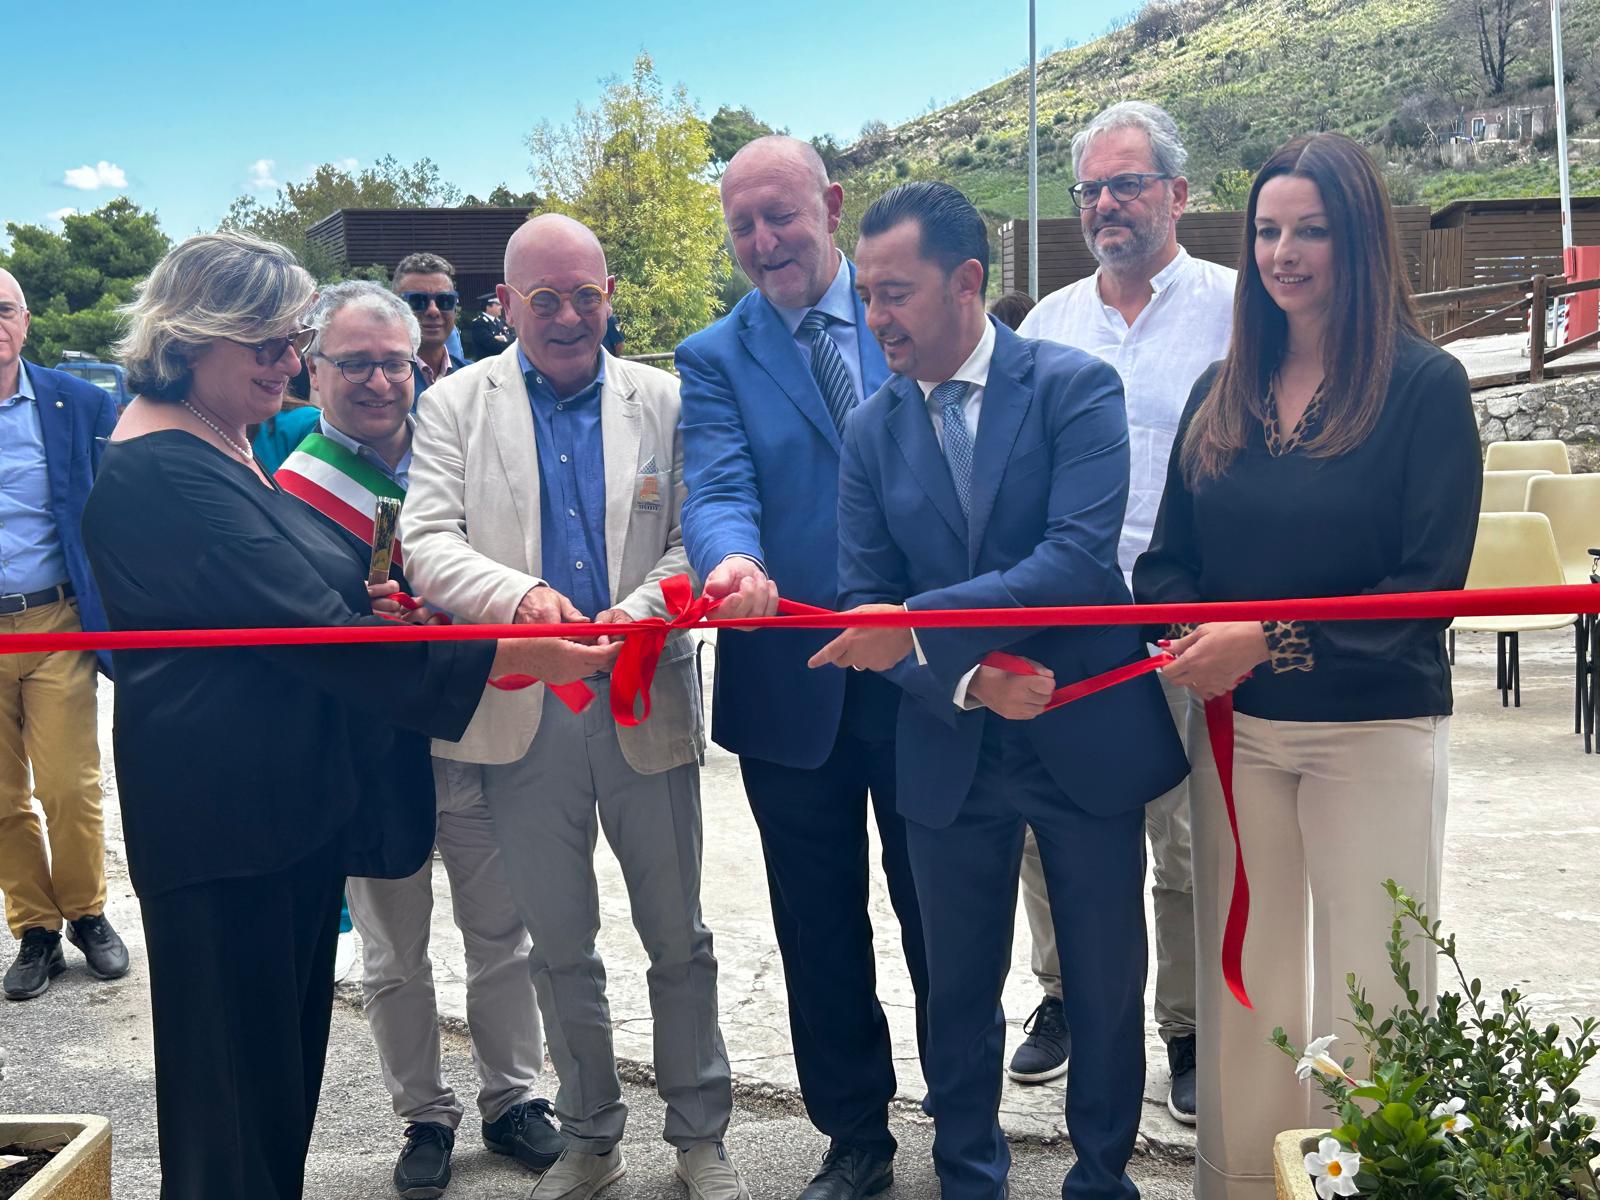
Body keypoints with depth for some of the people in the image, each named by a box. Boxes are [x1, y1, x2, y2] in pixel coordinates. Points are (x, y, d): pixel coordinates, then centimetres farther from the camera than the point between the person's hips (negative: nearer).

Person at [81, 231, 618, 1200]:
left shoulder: (227, 448, 14)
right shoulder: (161, 472, -19)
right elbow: (312, 631, -25)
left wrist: (354, 600, 3)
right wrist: (516, 655, -25)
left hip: (301, 795, 10)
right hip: (229, 818, -10)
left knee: (290, 1045, 17)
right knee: (237, 1085, 0)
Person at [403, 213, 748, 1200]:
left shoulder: (665, 401, 5)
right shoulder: (456, 405, 3)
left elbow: (695, 539, -1)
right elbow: (428, 542, -8)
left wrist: (639, 613, -21)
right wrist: (519, 594, -27)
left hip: (647, 705, 0)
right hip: (524, 711, 0)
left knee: (679, 937, 10)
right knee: (560, 945, 13)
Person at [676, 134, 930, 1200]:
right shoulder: (715, 360, 3)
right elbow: (719, 491, -12)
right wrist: (730, 561, -35)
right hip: (793, 686, 1)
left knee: (939, 915, 11)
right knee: (821, 931, 13)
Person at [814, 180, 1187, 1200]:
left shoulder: (1075, 386, -10)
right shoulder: (872, 431, 2)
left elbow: (1083, 558, -23)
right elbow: (864, 606, -1)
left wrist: (920, 624, -30)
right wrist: (967, 680, -19)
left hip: (1085, 738, -3)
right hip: (952, 758, 3)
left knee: (1107, 982, 12)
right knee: (959, 989, 15)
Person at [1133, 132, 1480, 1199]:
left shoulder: (1425, 384, -6)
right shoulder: (1222, 394, 8)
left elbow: (1429, 583, -12)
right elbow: (1170, 555, 9)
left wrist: (1271, 640, -18)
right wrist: (1190, 640, -12)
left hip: (1374, 730, -4)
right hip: (1234, 728, 4)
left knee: (1365, 989, 2)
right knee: (1241, 977, 12)